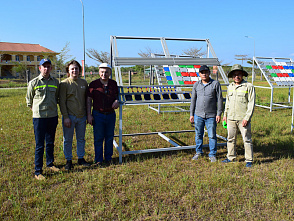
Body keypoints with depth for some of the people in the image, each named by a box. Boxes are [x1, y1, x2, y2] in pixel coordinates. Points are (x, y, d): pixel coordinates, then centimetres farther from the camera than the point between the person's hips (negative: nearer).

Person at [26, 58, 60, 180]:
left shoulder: (55, 82, 5)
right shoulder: (33, 83, -4)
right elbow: (29, 100, 8)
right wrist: (36, 110, 10)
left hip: (53, 116, 4)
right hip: (39, 117, -3)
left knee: (50, 143, 16)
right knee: (39, 145, -1)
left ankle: (50, 163, 33)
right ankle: (38, 171, 7)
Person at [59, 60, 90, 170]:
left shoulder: (84, 83, 8)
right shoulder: (64, 84, -5)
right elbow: (62, 102, -8)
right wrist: (66, 117, -13)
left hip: (82, 116, 4)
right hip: (69, 116, -4)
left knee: (81, 139, 13)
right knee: (68, 140, 5)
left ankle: (81, 158, 27)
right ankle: (69, 160, 18)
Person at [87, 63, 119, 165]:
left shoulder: (113, 84, 6)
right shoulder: (93, 84, -2)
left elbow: (116, 96, 19)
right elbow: (89, 100, -1)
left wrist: (116, 101, -5)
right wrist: (89, 115, -6)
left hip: (111, 114, 3)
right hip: (98, 114, -2)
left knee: (109, 137, 10)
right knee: (98, 138, 3)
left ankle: (108, 158, 25)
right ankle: (98, 159, 16)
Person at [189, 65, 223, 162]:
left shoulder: (215, 84, -1)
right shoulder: (196, 85, 7)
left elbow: (219, 99, -1)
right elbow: (193, 100, 11)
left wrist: (219, 114, -6)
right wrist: (191, 114, 8)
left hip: (211, 116, -2)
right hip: (198, 115, 3)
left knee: (212, 136, 2)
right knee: (198, 135, 10)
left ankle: (212, 155, 16)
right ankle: (199, 152, 27)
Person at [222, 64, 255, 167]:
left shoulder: (248, 86, -4)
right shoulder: (230, 87, 13)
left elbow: (251, 103, -7)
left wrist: (247, 118, -13)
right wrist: (225, 114, 19)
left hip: (243, 118, -5)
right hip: (231, 118, 5)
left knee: (246, 139, 0)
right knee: (230, 138, 11)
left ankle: (249, 160, 10)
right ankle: (231, 157, 25)